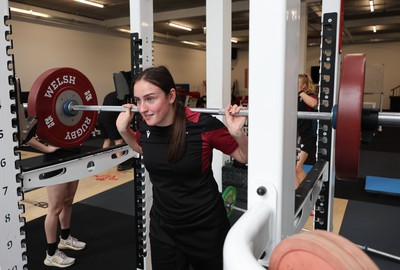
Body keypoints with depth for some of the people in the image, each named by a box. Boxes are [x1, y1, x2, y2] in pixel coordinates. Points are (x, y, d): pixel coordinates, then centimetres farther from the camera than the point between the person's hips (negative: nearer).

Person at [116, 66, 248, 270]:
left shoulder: (202, 125, -24)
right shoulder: (144, 123, -10)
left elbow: (245, 157, -12)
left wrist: (237, 133, -30)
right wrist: (123, 130, 0)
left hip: (205, 226, -3)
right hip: (163, 226, 4)